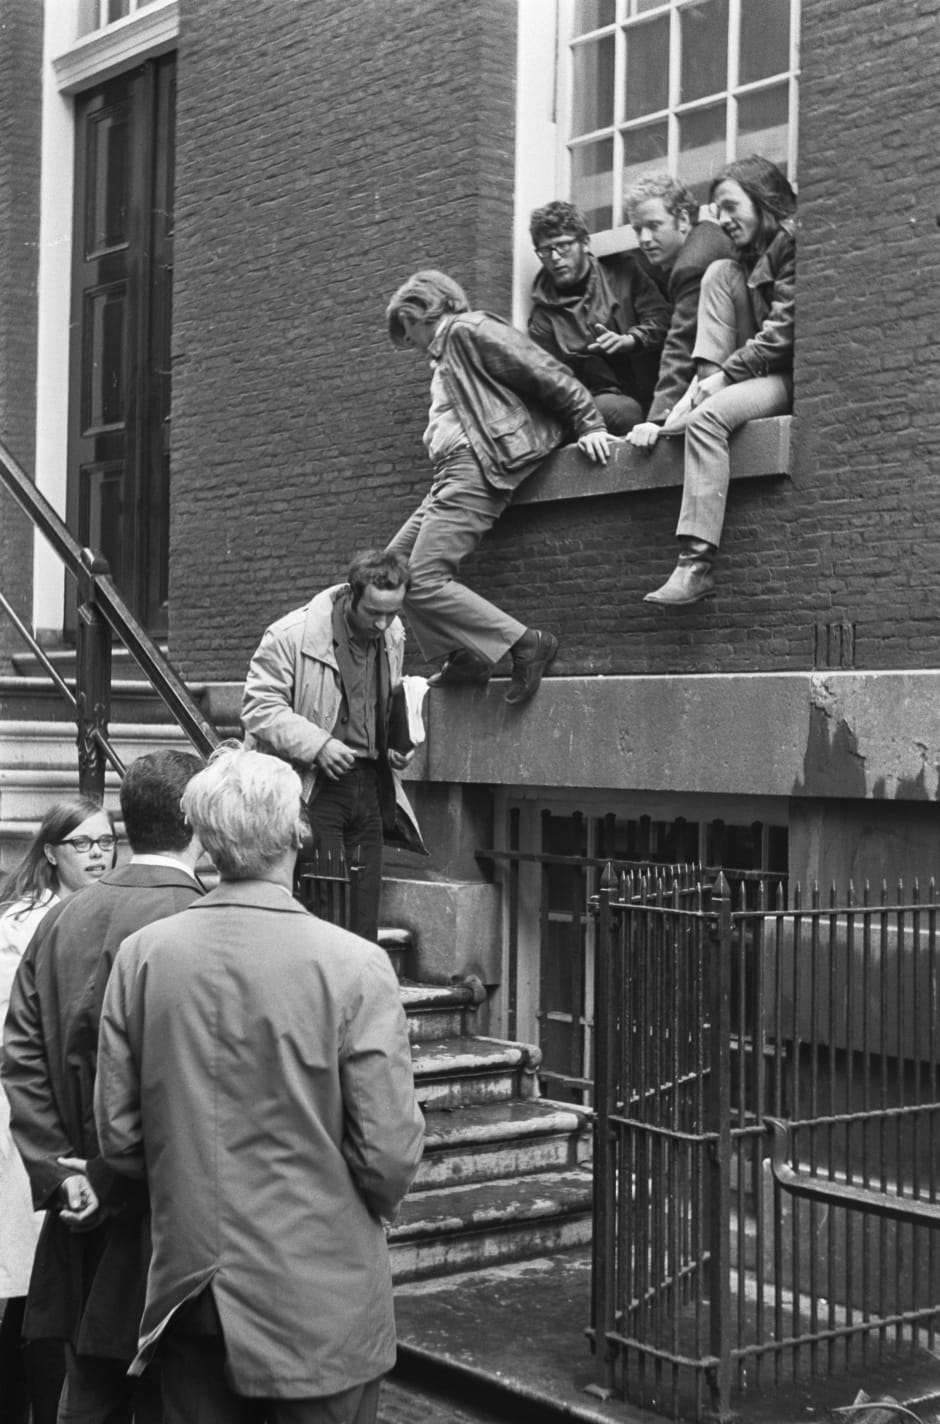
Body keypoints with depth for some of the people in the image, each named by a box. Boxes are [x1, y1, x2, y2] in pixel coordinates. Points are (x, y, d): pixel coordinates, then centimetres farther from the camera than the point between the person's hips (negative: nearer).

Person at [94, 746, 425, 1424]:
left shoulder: (142, 955, -5)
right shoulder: (355, 967, -16)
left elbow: (118, 1136, 1)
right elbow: (390, 1154, -14)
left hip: (187, 1291, 4)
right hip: (320, 1297, -3)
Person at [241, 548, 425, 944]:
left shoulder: (392, 636, 9)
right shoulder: (291, 636, -13)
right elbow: (259, 707, -13)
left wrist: (398, 743, 4)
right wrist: (317, 744, -22)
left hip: (369, 787, 6)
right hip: (313, 789, -6)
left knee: (363, 923, 9)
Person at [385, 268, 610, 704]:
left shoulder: (468, 330, -1)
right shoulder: (444, 355, 30)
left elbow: (547, 374, -8)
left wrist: (590, 425, -13)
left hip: (477, 467, -11)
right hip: (451, 475, 11)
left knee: (423, 582, -17)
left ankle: (526, 644, -16)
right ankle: (464, 657, 4)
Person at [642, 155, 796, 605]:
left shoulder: (793, 243, -7)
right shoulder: (743, 261, 22)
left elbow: (783, 333, -15)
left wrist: (723, 377, -16)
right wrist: (707, 380, -7)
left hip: (794, 375, -10)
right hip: (757, 371, 10)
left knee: (706, 417, -31)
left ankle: (697, 563, -37)